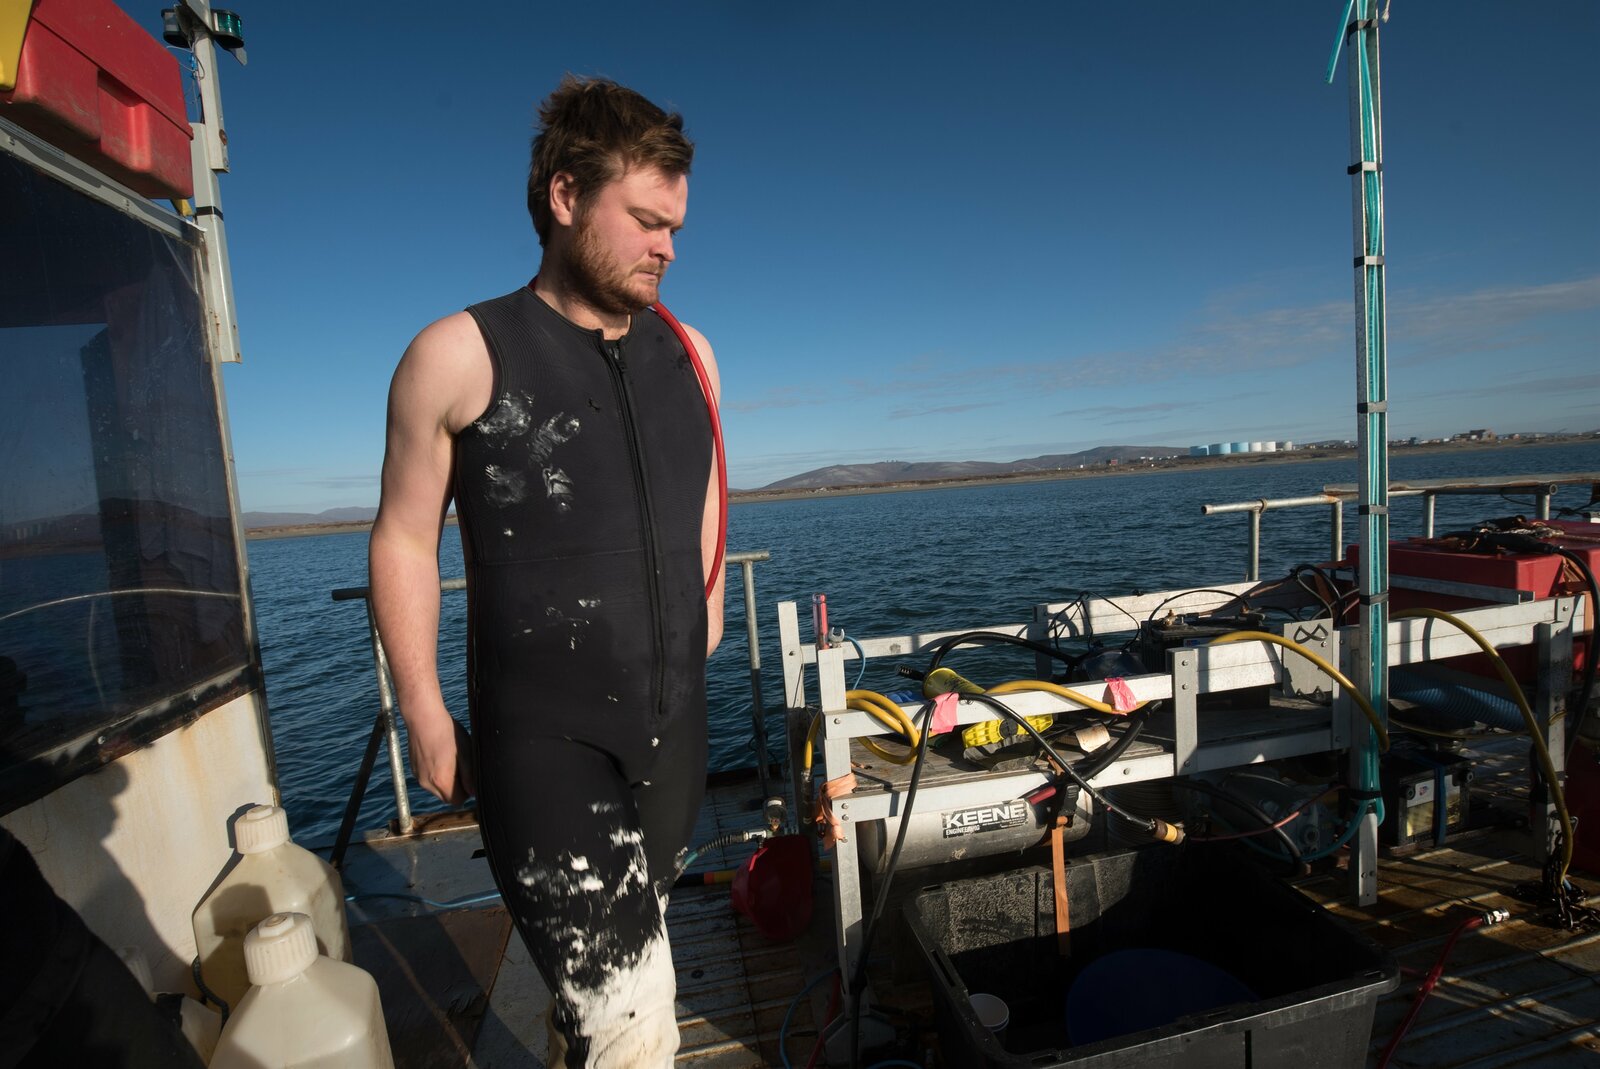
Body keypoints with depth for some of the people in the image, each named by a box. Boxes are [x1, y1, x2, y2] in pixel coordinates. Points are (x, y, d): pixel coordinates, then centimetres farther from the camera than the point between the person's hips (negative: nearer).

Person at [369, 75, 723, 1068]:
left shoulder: (689, 353, 7)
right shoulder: (460, 355, -7)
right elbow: (406, 539, -3)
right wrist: (426, 713, -4)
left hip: (676, 725, 5)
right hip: (543, 736, -5)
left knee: (618, 953, 23)